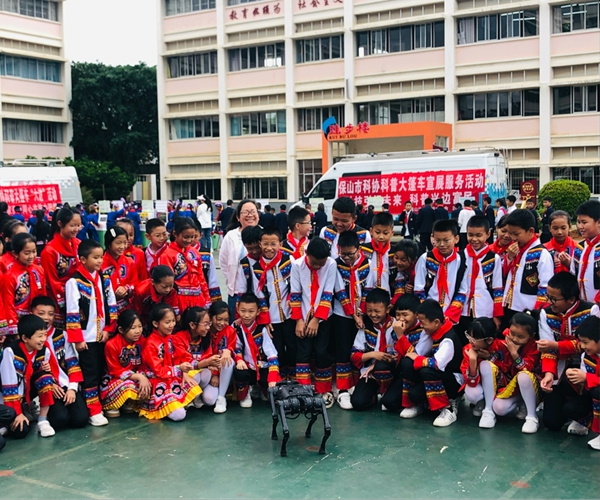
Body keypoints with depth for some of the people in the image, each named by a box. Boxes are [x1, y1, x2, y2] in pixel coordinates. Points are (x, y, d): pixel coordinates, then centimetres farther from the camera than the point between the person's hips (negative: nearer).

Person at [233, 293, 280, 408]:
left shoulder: (261, 330, -11)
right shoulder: (235, 328, -5)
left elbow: (272, 355, -16)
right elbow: (236, 348, 4)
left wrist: (272, 379, -27)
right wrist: (239, 360, -20)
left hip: (263, 369, 0)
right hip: (247, 368, 0)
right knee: (239, 373, -36)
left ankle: (260, 389, 14)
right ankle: (244, 395, -1)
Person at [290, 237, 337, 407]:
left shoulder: (331, 264, -11)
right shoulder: (297, 265, -10)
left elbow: (327, 295, -11)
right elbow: (295, 294, -5)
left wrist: (316, 319, -14)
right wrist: (298, 320, -9)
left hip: (322, 317, 0)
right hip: (303, 317, 1)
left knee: (321, 352, -2)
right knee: (303, 352, -3)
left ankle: (324, 391, 13)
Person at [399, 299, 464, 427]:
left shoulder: (449, 339, -26)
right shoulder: (429, 332, -1)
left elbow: (437, 364, -39)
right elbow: (417, 353, -3)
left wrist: (417, 359, -23)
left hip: (455, 381, -8)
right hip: (437, 376, 8)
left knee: (427, 370, -36)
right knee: (407, 362, -15)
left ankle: (448, 410, -20)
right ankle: (416, 403, 4)